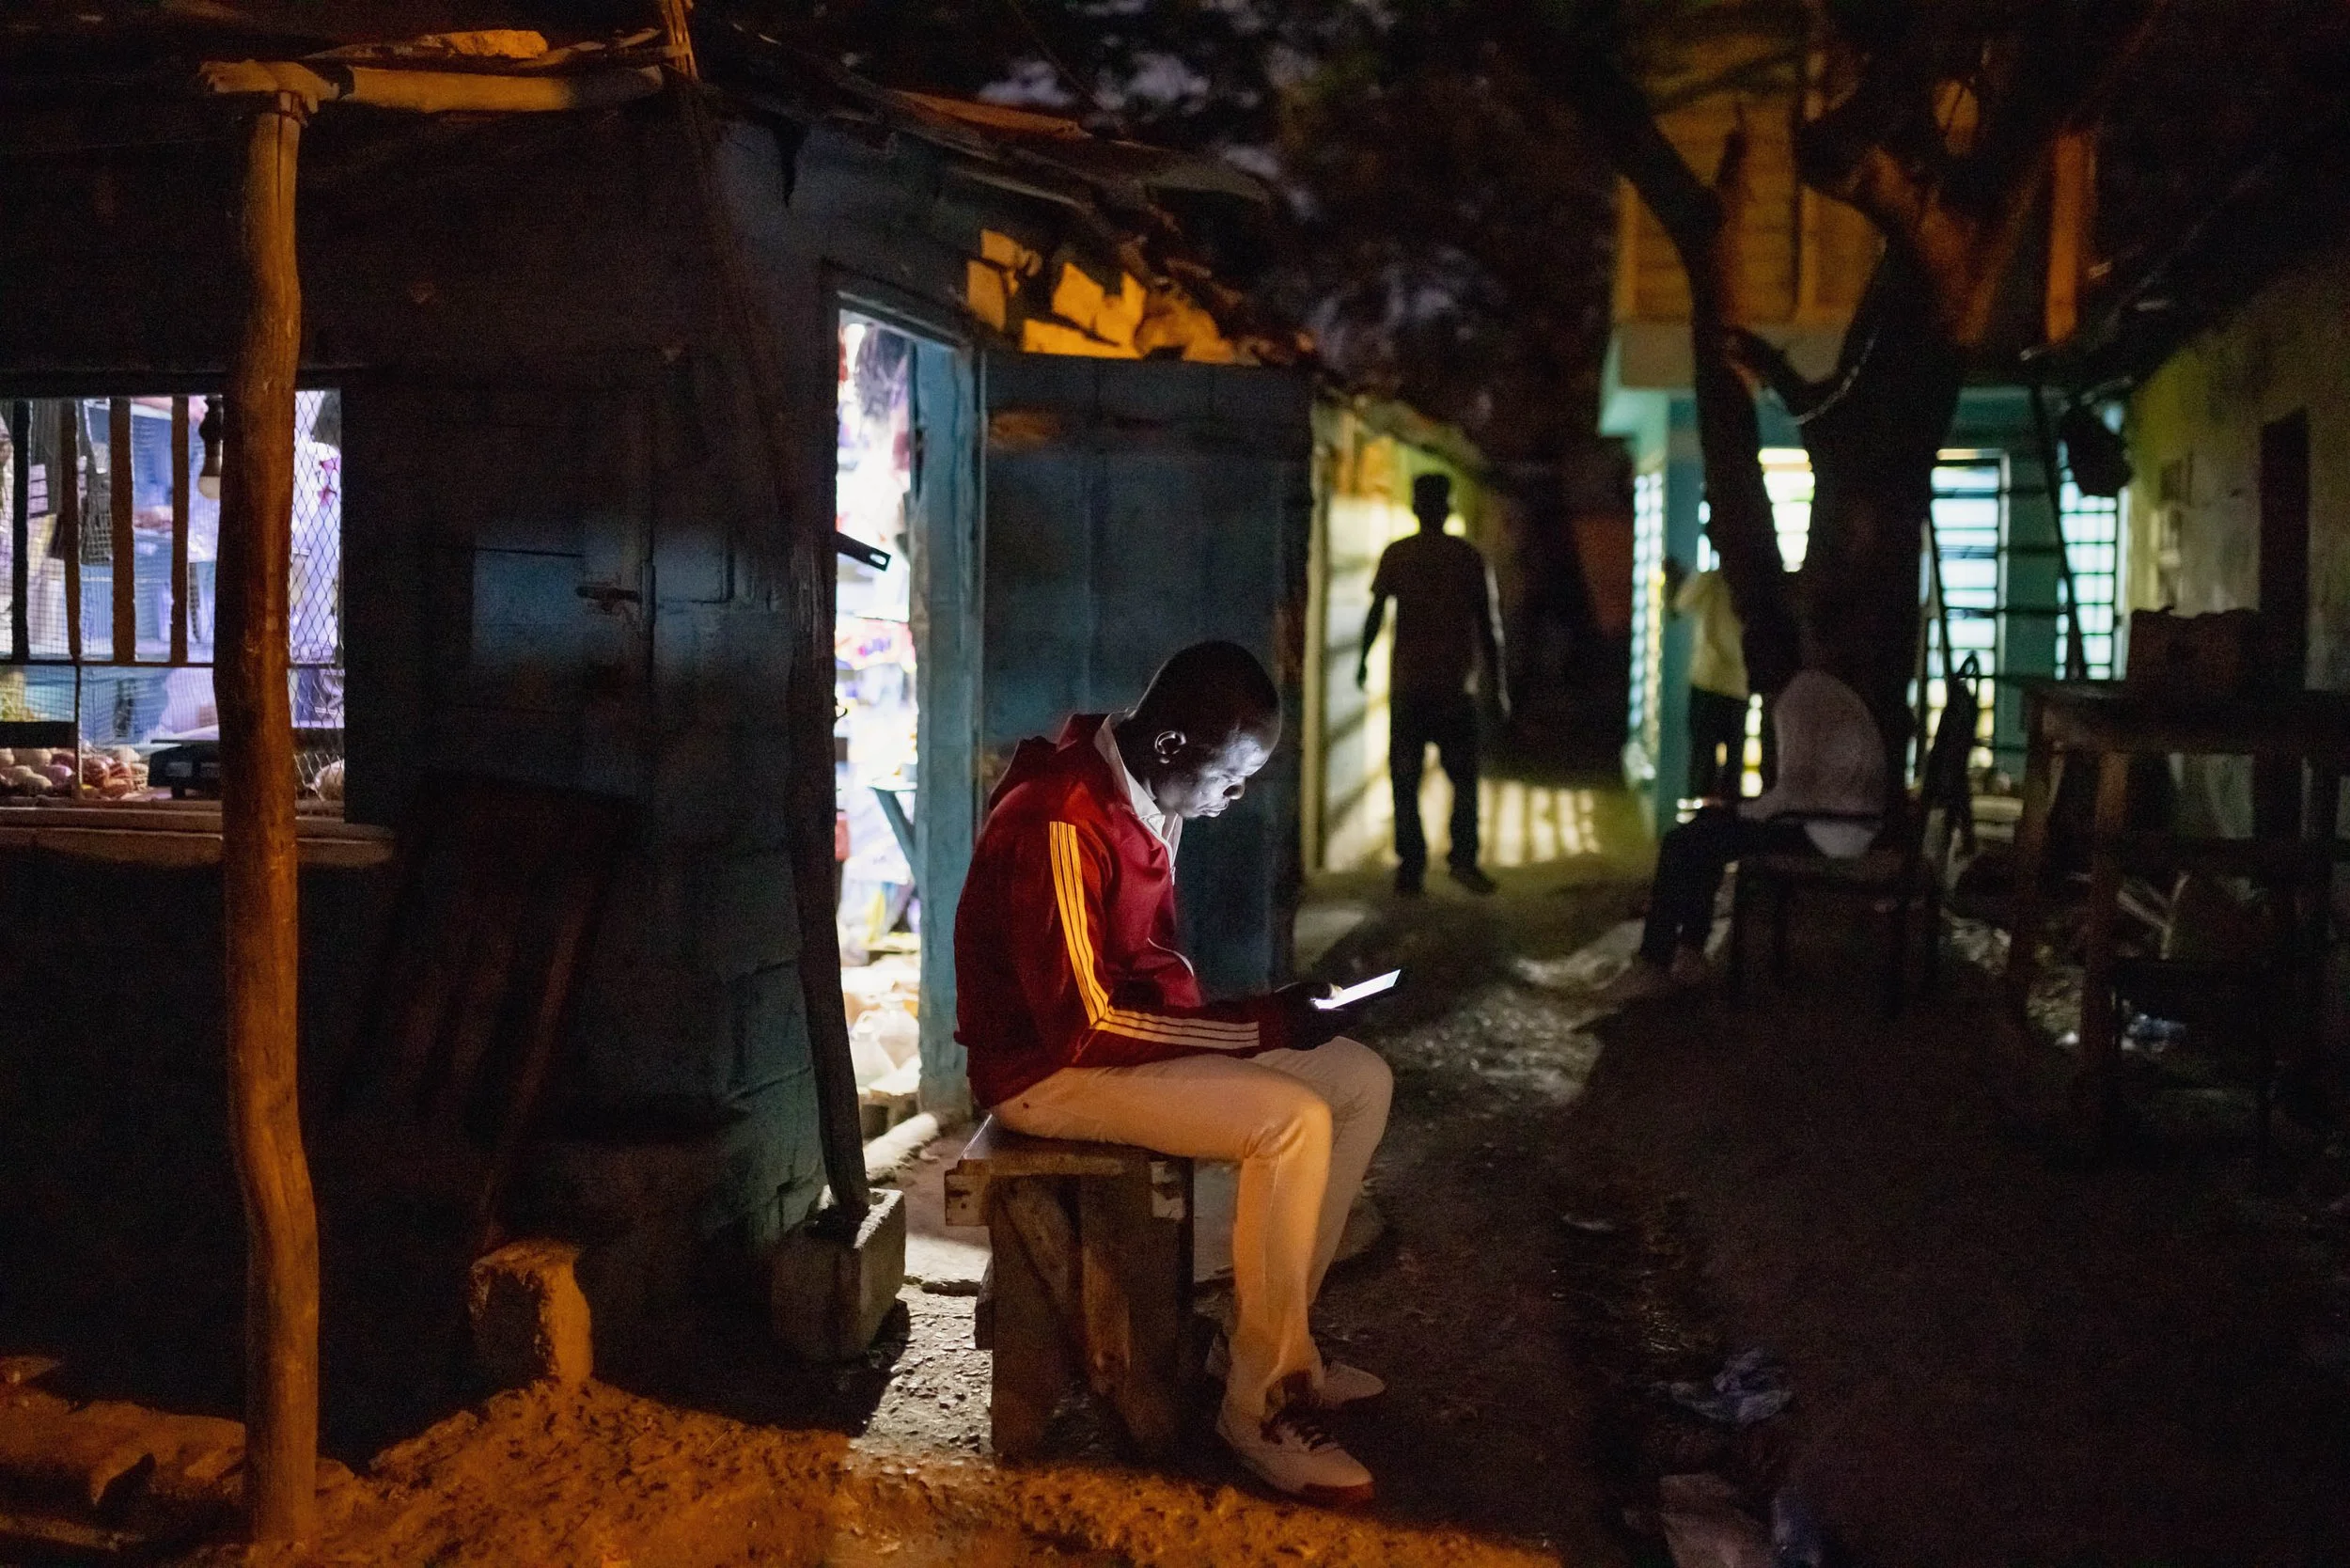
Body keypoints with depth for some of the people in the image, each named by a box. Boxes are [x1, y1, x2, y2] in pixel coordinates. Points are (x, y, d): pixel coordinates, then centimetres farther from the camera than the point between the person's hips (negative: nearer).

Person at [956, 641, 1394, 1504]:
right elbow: (1082, 1022, -27)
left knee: (1360, 1079, 3)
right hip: (1046, 1067, -10)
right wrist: (1260, 1027, -24)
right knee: (1293, 1122, -25)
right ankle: (1262, 1402, -11)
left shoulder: (1149, 799, 4)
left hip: (1127, 1034, 10)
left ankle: (1275, 1335, 11)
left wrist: (1250, 1021, -3)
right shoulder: (1060, 824, -26)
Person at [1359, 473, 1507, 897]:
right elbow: (1487, 625, 1)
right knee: (1463, 774, 11)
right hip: (1454, 685, 0)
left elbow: (1376, 613, -1)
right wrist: (1496, 684, 7)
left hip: (1406, 684, 0)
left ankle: (1410, 867, 3)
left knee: (1405, 781, 6)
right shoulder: (1467, 556, 1)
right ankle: (1462, 855, -2)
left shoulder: (1396, 555, 1)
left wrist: (1364, 661, 14)